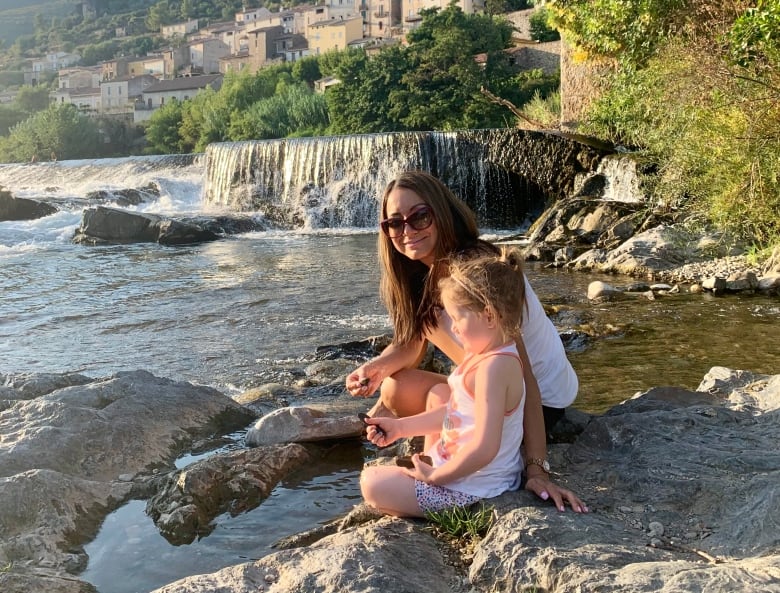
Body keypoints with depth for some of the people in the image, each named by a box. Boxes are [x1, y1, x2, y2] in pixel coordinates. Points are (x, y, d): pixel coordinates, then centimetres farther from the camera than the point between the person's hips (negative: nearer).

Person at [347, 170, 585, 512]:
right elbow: (410, 344, -2)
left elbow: (520, 370, -32)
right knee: (395, 389, -7)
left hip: (539, 395, -7)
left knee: (441, 399, -28)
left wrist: (537, 468, -37)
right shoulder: (421, 276, -4)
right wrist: (377, 367, -25)